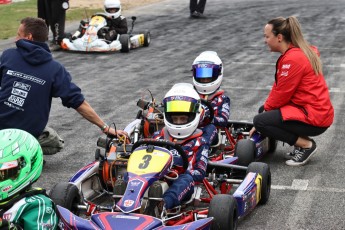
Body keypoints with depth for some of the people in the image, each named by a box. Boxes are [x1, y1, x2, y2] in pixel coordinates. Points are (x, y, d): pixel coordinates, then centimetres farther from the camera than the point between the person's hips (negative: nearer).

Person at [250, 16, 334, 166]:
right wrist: (265, 109, 5)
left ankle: (306, 145, -5)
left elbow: (281, 94, -15)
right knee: (265, 112, 19)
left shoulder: (293, 59, -20)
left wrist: (266, 109, 2)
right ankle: (302, 141, 11)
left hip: (314, 117, -10)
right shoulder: (296, 52, 11)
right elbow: (278, 87, 12)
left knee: (260, 121, -14)